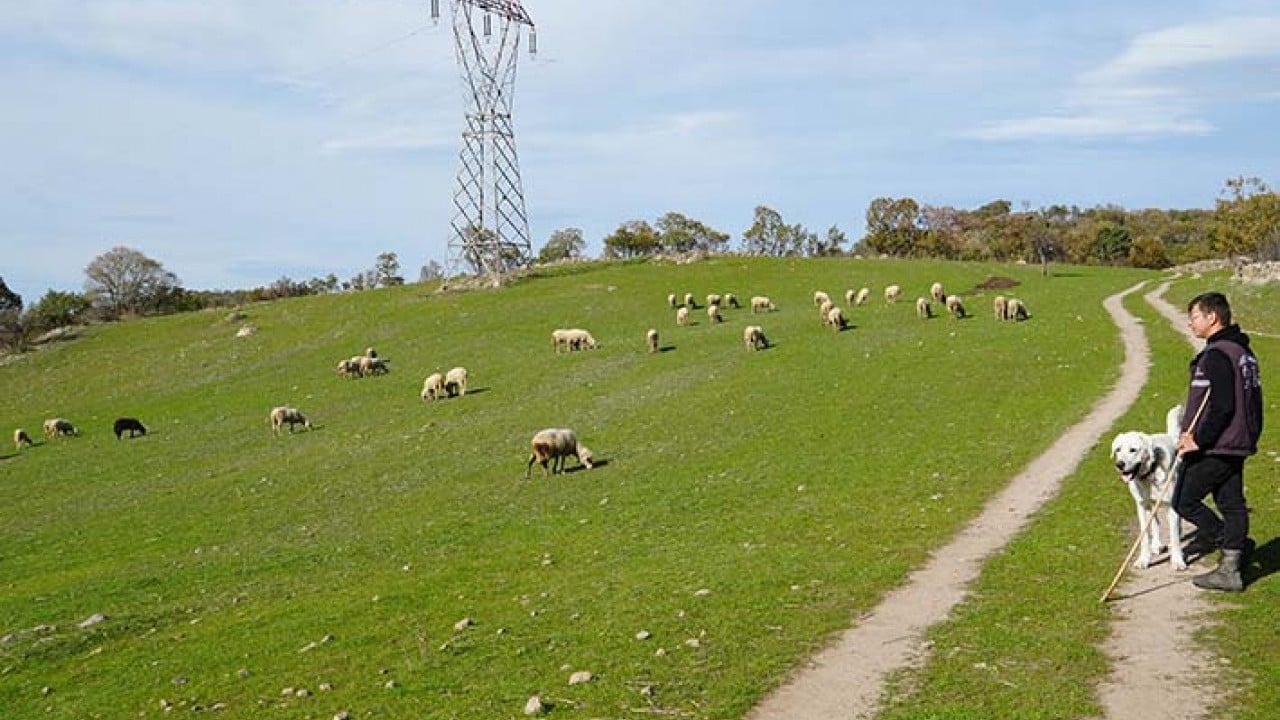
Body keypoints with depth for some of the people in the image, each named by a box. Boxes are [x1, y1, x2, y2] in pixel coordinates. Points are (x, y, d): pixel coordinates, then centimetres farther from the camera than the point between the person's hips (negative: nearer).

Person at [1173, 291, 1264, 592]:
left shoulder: (1217, 355, -19)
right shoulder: (1243, 351, 14)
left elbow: (1221, 407, -24)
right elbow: (1251, 402, 18)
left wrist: (1199, 440, -17)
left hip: (1214, 448, -10)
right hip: (1237, 444, 10)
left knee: (1184, 501, 1)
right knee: (1231, 505, 12)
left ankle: (1235, 544, 4)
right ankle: (1230, 570, 17)